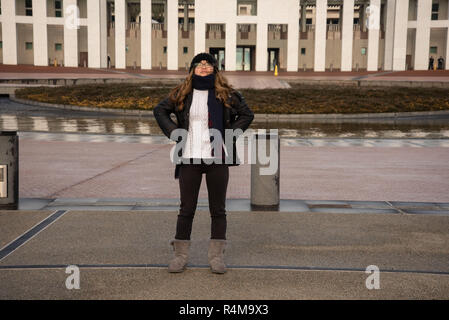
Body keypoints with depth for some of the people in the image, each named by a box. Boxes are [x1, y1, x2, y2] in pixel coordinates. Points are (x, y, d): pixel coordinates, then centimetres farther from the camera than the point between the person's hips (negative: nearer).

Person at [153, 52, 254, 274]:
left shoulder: (226, 94, 4)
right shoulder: (181, 94, 6)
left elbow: (247, 114, 11)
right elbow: (159, 110, 18)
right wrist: (174, 133, 5)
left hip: (217, 158, 0)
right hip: (189, 158, 1)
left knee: (218, 209, 6)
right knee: (186, 209, 5)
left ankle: (216, 255, 16)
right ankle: (181, 254, 16)